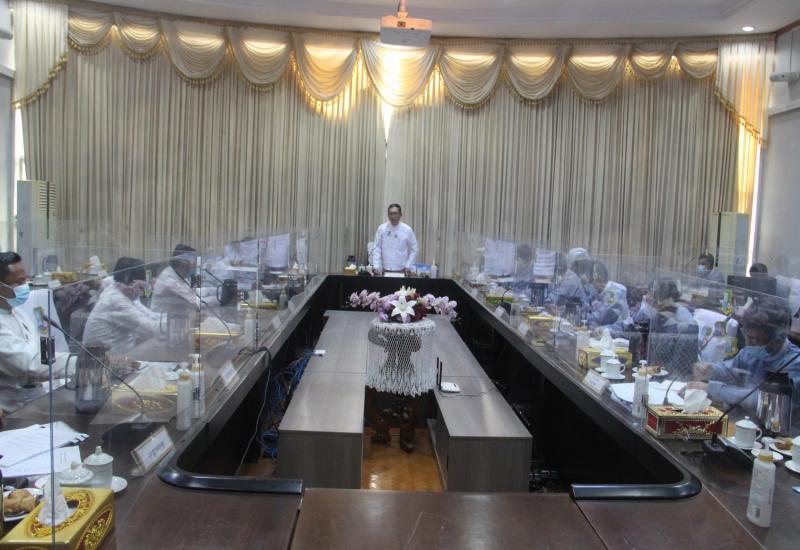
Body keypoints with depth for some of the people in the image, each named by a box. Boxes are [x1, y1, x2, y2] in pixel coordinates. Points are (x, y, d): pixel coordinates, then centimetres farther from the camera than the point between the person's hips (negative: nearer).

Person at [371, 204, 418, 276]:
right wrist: (376, 267, -10)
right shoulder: (381, 229, -1)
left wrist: (408, 266, -3)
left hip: (401, 271, 0)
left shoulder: (407, 230, -1)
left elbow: (413, 250, 5)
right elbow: (377, 249, -1)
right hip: (385, 271, 0)